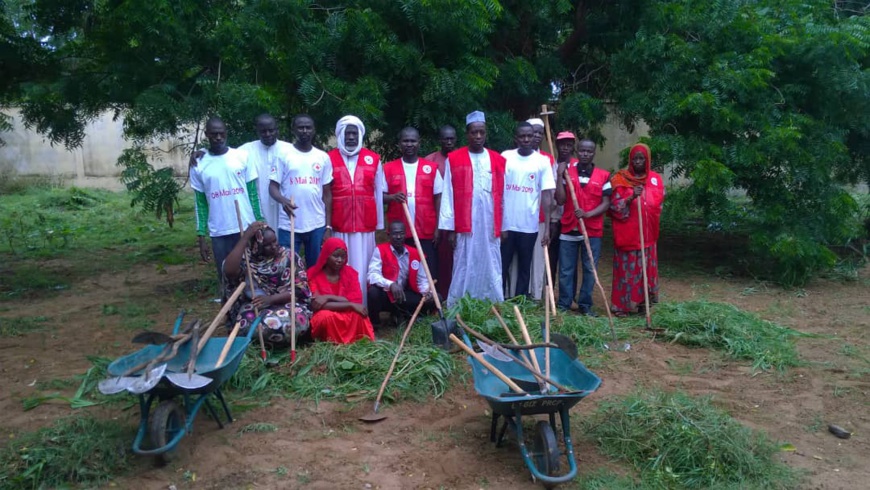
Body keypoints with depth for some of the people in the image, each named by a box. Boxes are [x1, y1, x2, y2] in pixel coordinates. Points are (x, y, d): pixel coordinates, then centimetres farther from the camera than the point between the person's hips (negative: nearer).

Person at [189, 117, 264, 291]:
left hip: (247, 227, 0)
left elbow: (253, 192, 4)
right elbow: (200, 203, 5)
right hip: (219, 233, 1)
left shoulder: (242, 157, 1)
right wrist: (201, 237, 1)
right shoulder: (198, 165, 3)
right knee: (226, 279, 6)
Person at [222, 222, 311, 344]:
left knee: (292, 323, -36)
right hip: (255, 305, 2)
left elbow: (299, 289, -9)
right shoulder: (247, 258, -2)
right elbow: (229, 271, -24)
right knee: (245, 326, -31)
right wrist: (245, 237, -24)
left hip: (286, 303, -1)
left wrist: (271, 299, -25)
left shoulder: (289, 257, -4)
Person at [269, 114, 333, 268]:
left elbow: (327, 194, 9)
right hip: (289, 226, -2)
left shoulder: (323, 157, 8)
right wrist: (283, 200, -25)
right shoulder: (283, 155, 0)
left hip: (317, 225, 2)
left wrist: (328, 226, 5)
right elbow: (273, 186, -2)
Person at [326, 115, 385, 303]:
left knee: (362, 271, 3)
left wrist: (380, 225, 9)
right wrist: (326, 225, 2)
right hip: (339, 227, -1)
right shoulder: (329, 159, 4)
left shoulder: (373, 159, 7)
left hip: (366, 227, 1)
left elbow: (378, 194, 10)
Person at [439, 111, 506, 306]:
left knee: (491, 270, 7)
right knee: (463, 271, 1)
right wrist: (450, 227, -6)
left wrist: (504, 226, 7)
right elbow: (448, 196, -1)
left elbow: (502, 196, 9)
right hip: (465, 226, -2)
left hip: (490, 225, 2)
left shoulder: (498, 160, 9)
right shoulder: (453, 159, 2)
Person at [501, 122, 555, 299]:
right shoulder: (505, 157, 1)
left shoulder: (543, 161, -1)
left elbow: (546, 195, -2)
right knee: (501, 266, 6)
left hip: (529, 226, 0)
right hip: (505, 224, 0)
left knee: (524, 268, 9)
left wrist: (547, 227, -8)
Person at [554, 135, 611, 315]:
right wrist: (560, 175, -10)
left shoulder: (603, 176, 3)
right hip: (569, 229, 0)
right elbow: (560, 200, -4)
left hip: (593, 231, 0)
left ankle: (585, 304, 15)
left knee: (590, 269, 5)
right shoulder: (567, 171, 4)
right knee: (566, 270, 4)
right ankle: (563, 303, 14)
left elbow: (606, 203, -1)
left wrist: (588, 214, -16)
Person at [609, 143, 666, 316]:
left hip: (647, 234, 5)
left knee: (646, 269, 8)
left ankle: (641, 303, 19)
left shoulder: (656, 179, 8)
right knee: (626, 269, -2)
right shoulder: (621, 179, -4)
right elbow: (614, 206, -10)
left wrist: (652, 224, 12)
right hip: (627, 234, -4)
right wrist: (631, 197, -24)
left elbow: (659, 204, 19)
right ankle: (622, 305, 6)